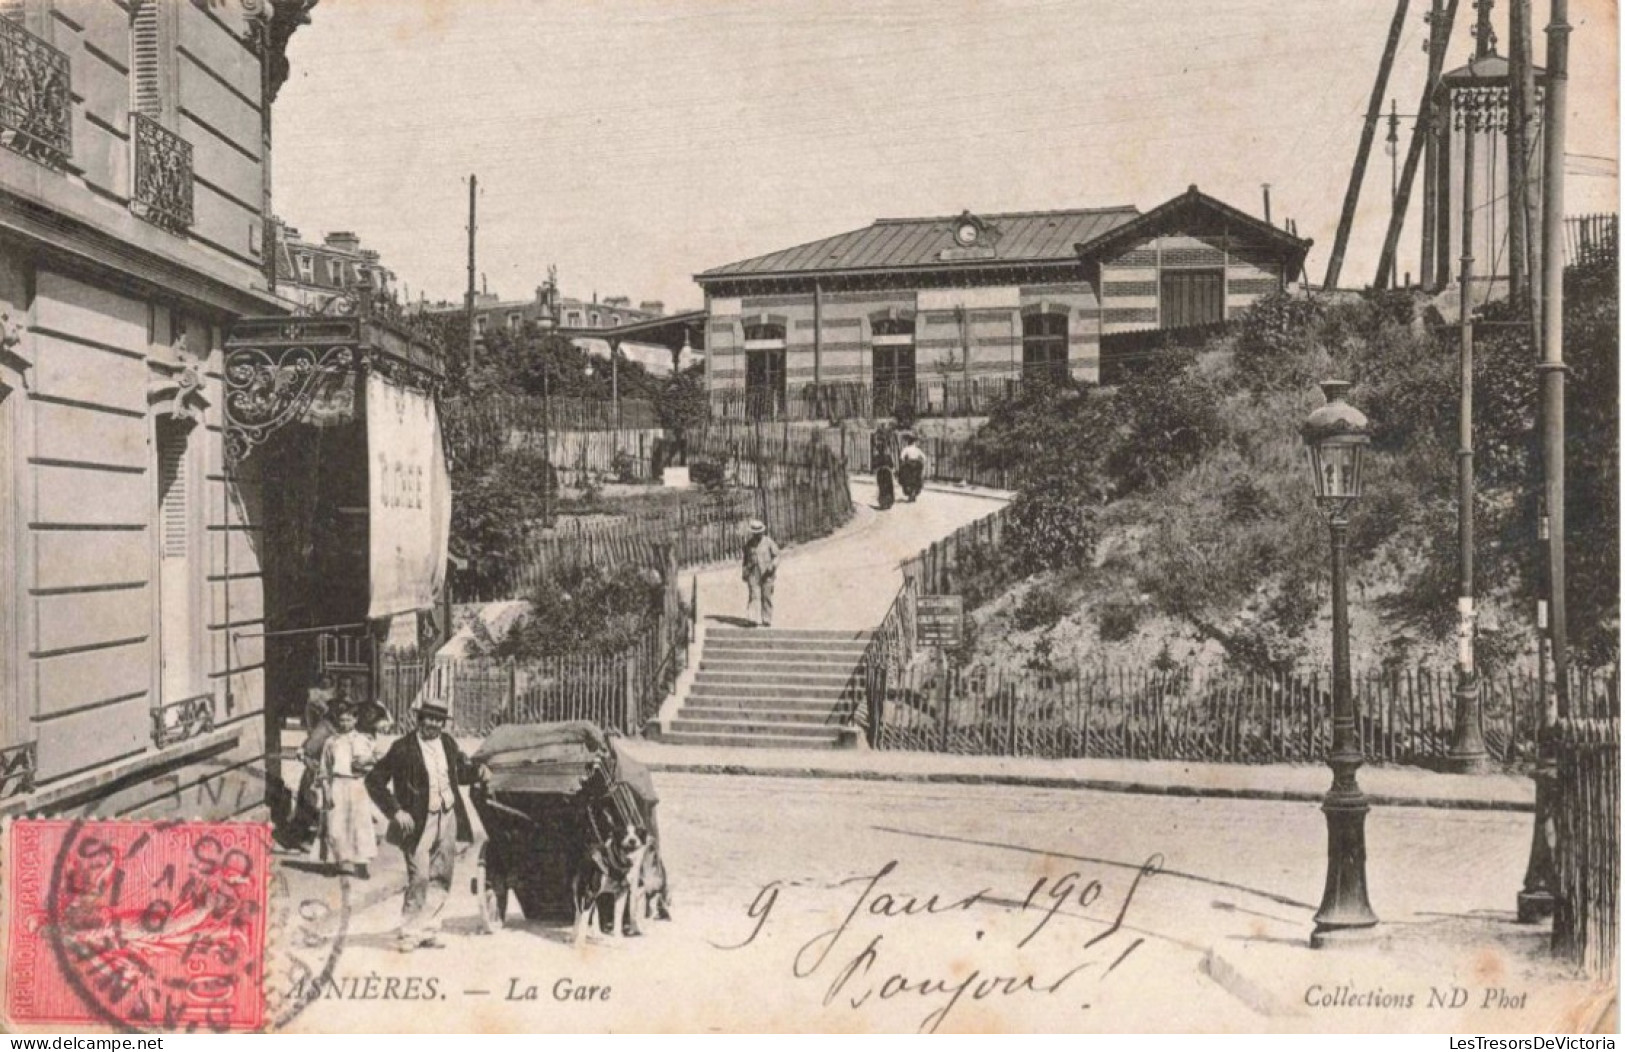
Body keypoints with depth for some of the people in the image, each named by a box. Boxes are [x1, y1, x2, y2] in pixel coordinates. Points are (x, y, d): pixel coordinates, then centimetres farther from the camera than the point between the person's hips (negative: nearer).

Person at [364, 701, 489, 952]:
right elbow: (374, 781, -9)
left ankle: (427, 931, 20)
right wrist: (396, 811, -15)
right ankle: (408, 934, 4)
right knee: (419, 878, -9)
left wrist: (478, 771, 0)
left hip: (448, 819, 6)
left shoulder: (447, 743, 6)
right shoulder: (403, 747, -10)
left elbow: (461, 769, 22)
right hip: (419, 822, -6)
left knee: (441, 879, 10)